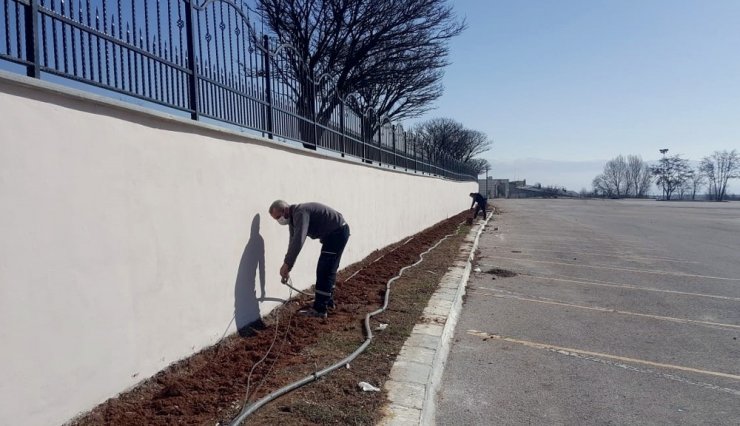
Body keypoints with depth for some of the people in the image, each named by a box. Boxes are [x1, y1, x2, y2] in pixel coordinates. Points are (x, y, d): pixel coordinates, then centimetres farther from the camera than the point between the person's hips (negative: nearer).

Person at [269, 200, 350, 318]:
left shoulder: (300, 213, -23)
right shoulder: (293, 217, 9)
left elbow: (298, 241, -34)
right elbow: (293, 243, 12)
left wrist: (286, 264, -29)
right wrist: (287, 268, 9)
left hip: (338, 232, -10)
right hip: (333, 233, 10)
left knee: (324, 271, -10)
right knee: (329, 269, 20)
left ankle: (320, 310, -6)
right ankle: (328, 300, 33)